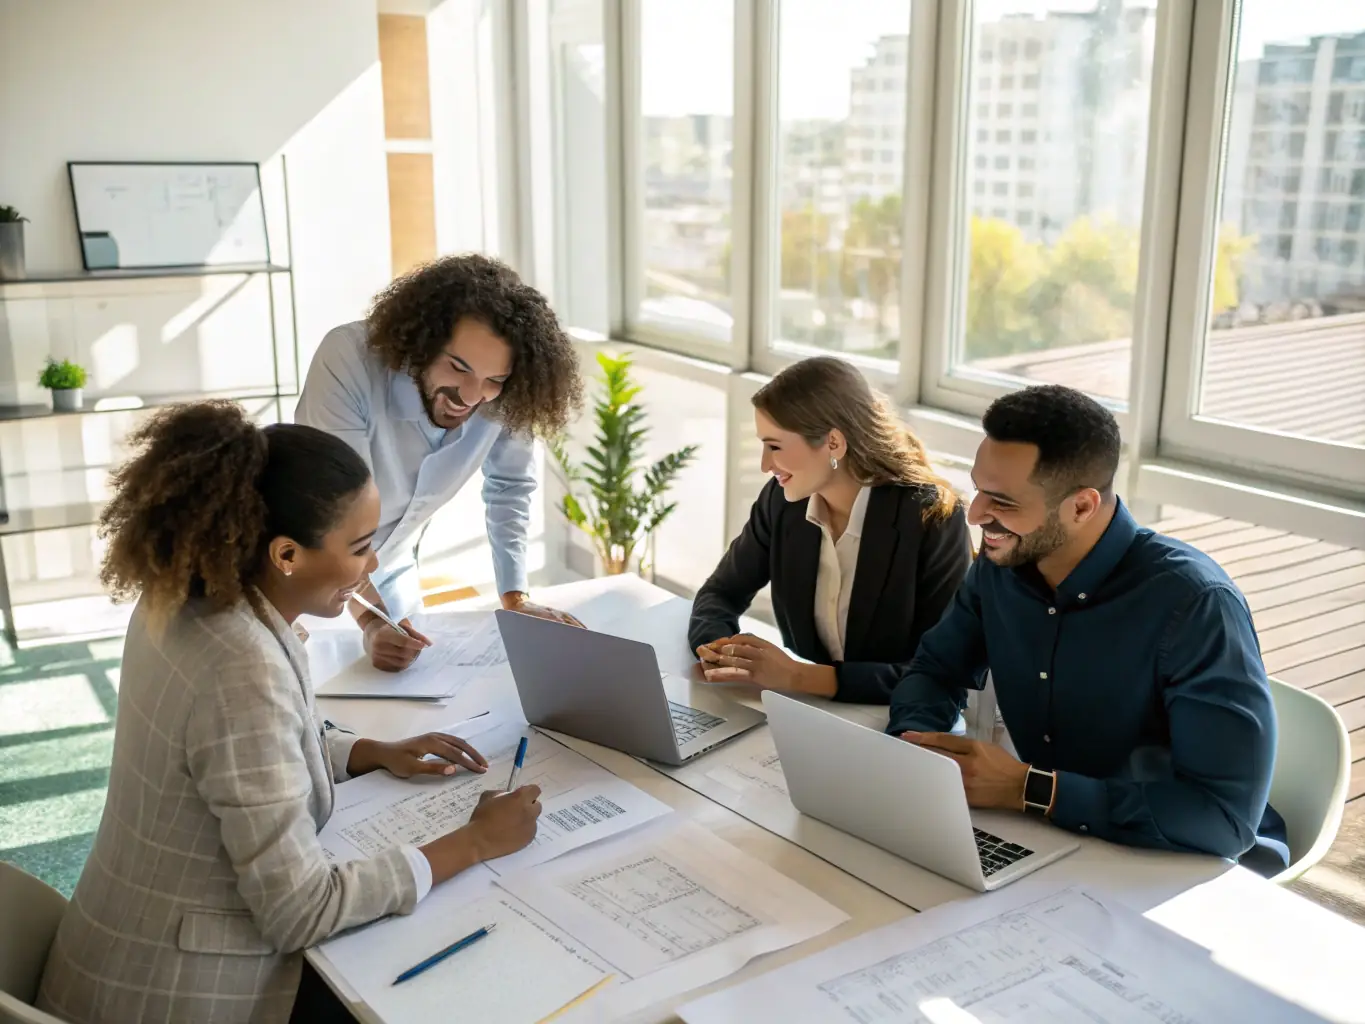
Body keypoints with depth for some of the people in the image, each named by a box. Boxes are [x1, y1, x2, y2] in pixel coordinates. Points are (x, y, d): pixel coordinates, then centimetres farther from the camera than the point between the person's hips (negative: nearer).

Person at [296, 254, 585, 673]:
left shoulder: (505, 399, -21)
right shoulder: (349, 359, -33)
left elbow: (510, 489, -6)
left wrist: (516, 598, -14)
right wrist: (370, 621, -47)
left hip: (391, 576, 4)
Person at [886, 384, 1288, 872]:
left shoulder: (1194, 605, -25)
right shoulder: (1001, 565, -6)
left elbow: (1228, 814, -29)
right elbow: (935, 670, 8)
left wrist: (1025, 789, -28)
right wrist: (915, 740, -15)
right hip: (1056, 839, 6)